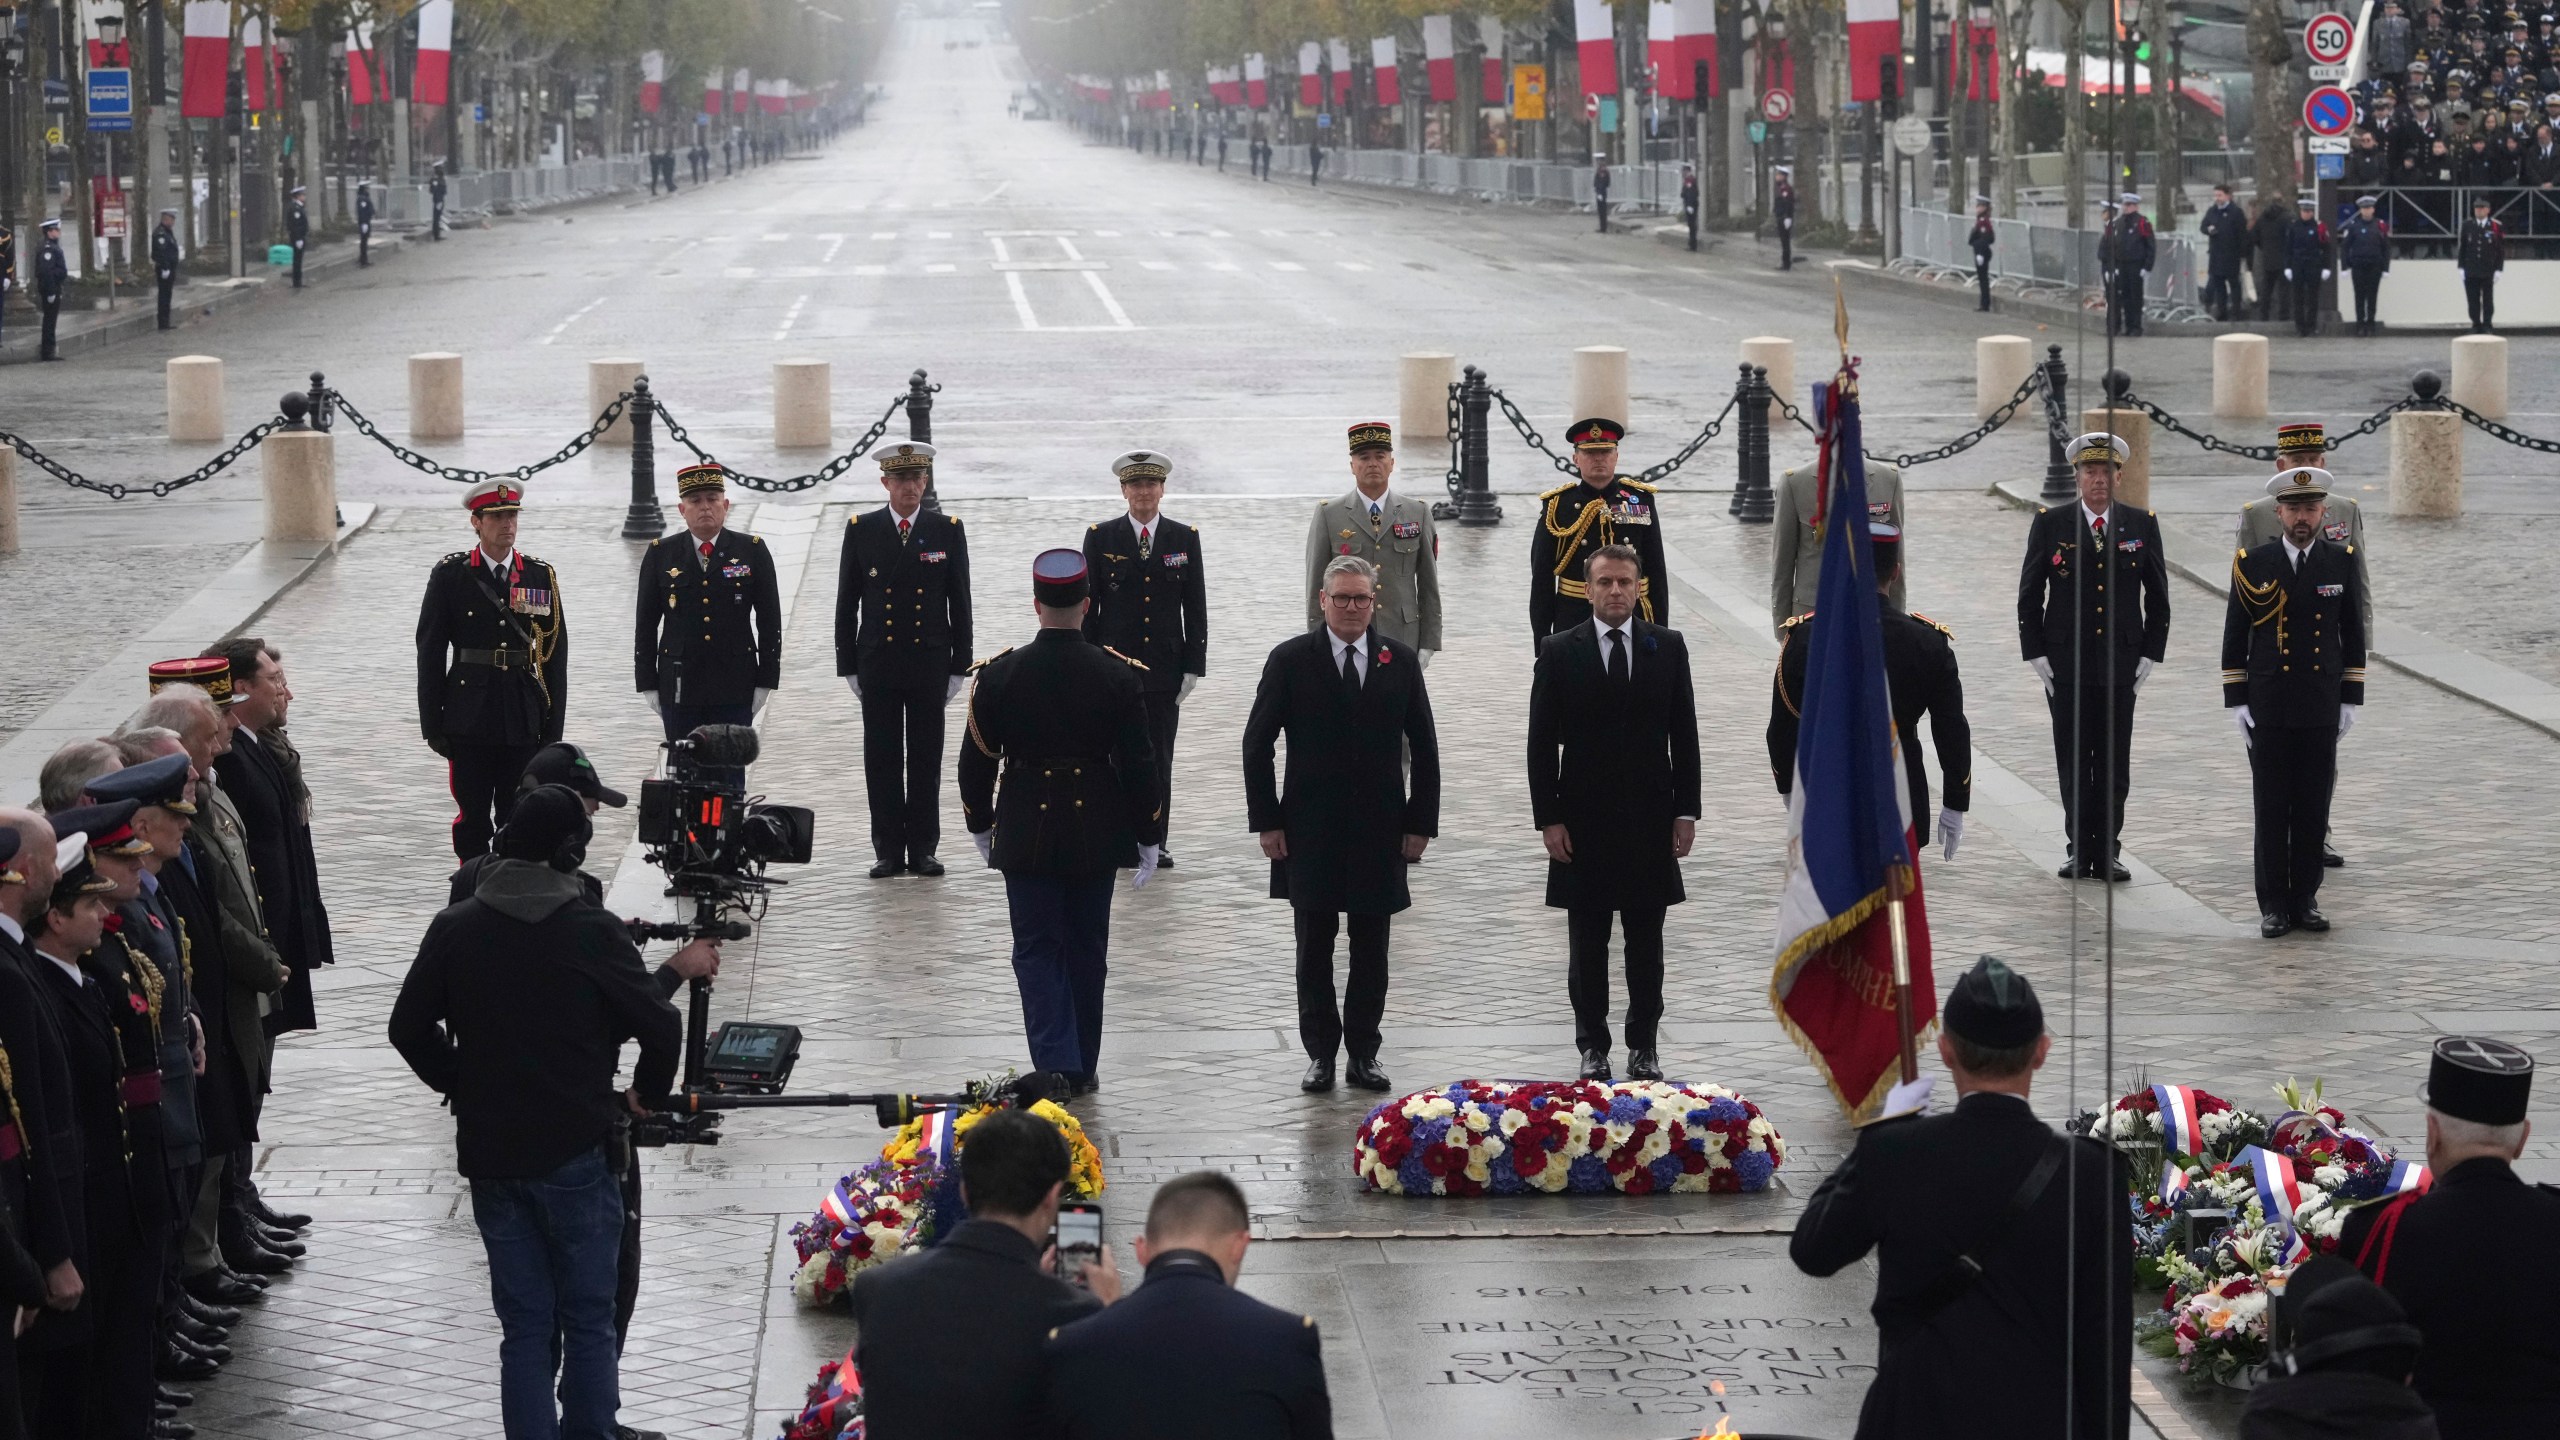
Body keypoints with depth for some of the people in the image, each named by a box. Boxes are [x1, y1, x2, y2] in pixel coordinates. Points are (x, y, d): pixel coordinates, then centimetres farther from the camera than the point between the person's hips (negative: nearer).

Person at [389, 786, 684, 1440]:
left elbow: (407, 1028, 4)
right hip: (576, 1152, -3)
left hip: (490, 1155, 3)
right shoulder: (593, 931, -13)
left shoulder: (454, 928, -1)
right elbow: (661, 1027, -13)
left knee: (525, 1329, 11)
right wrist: (647, 1094, 6)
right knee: (588, 1323, 9)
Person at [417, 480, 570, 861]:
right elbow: (430, 652, 1)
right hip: (470, 722, -1)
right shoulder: (450, 575, 0)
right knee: (472, 818, 3)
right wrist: (432, 724, -3)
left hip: (523, 722, 2)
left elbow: (555, 655, 6)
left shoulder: (541, 576, 5)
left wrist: (553, 727, 2)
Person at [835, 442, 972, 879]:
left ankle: (922, 848, 11)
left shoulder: (947, 531, 2)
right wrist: (848, 666, 1)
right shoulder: (861, 530, 2)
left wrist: (958, 667, 0)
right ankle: (888, 850, 9)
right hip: (877, 663, 0)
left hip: (929, 663, 0)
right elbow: (847, 604, 5)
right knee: (882, 760, 3)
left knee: (926, 760, 4)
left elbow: (959, 604, 4)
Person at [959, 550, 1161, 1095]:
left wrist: (980, 824, 14)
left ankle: (1056, 1067, -9)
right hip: (1096, 834, 1)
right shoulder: (1118, 676, -9)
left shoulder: (999, 674, -8)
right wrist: (1149, 837, 4)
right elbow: (1138, 764, -6)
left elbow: (976, 759, -2)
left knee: (1037, 950, 5)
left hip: (1026, 836, -1)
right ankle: (1082, 1069, 23)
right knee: (1086, 949, 14)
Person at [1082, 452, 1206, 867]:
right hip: (1114, 662, -1)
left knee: (1159, 756, 3)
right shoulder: (1100, 537, 3)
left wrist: (1193, 665, -1)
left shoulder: (1184, 538, 6)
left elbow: (1195, 608, 6)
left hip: (1165, 666, 1)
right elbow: (1087, 607, 4)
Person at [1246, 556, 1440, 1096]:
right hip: (1310, 830, -1)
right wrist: (1267, 821, -6)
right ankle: (1320, 1052, 14)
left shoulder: (1401, 663, 3)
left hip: (1380, 831, 1)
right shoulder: (1290, 661, -3)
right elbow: (1257, 744, -1)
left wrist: (1420, 823, 1)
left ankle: (1363, 1051, 17)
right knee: (1314, 948, 5)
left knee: (1371, 950, 7)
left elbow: (1425, 749, 7)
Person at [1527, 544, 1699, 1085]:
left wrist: (1686, 811, 0)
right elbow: (1542, 742, -1)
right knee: (1587, 944, 6)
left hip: (1650, 817, 1)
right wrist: (1548, 818, -7)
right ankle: (1592, 1046, 15)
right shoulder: (1559, 652, -2)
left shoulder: (1668, 648, 3)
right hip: (1584, 821, -1)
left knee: (1646, 940, 8)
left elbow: (1684, 734, 5)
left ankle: (1643, 1044, 18)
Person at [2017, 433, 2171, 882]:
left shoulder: (2142, 525, 5)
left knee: (2114, 766, 2)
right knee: (2073, 763, 3)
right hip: (2066, 666, -1)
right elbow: (2029, 596, 4)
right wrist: (2037, 657, -2)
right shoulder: (2050, 524, 2)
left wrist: (2149, 656, 2)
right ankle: (2080, 850, 11)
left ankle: (2107, 851, 9)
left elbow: (2157, 597, 10)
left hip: (2121, 666, 1)